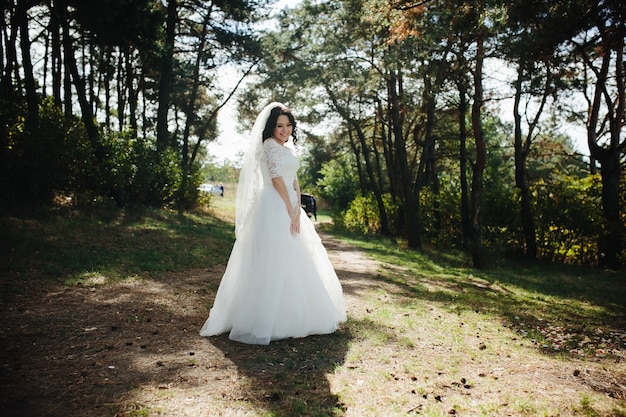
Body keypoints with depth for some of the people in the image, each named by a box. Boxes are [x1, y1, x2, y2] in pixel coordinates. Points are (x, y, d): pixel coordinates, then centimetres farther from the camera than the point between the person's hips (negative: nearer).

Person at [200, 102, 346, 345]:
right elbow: (276, 179, -16)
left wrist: (297, 211, 2)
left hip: (288, 208, 9)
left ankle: (290, 315, 26)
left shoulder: (288, 148, 19)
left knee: (291, 264, 13)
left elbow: (294, 181, 13)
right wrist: (290, 210, -14)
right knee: (273, 263, -8)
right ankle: (264, 323, 1)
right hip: (274, 208, -9)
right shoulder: (269, 145, -8)